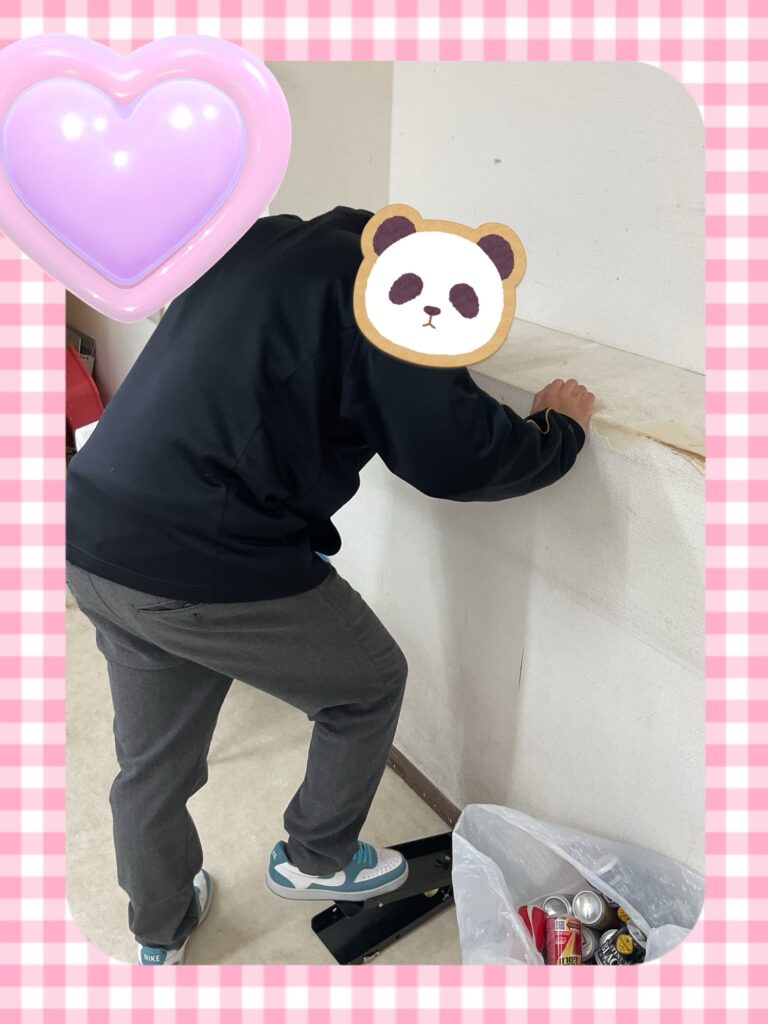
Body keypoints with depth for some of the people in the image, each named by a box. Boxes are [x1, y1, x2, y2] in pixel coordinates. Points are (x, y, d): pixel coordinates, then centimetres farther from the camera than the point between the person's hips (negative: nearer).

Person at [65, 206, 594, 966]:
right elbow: (454, 457, -13)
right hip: (212, 568, -8)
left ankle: (159, 940, 47)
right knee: (370, 686, 19)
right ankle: (316, 861, 38)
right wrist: (562, 429, 7)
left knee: (150, 763, 25)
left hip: (94, 542, 8)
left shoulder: (254, 242, 15)